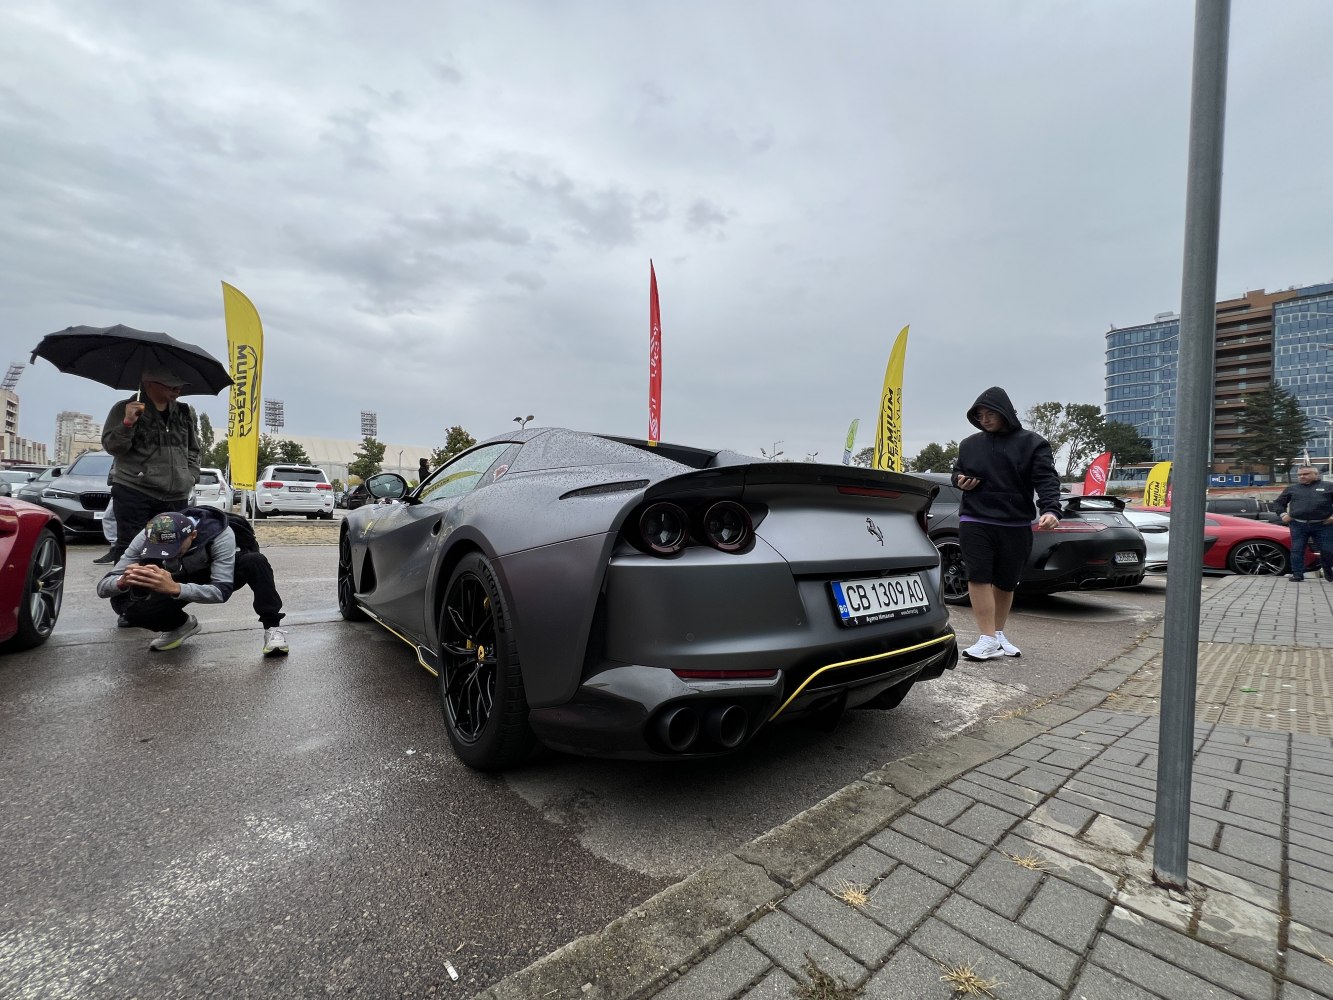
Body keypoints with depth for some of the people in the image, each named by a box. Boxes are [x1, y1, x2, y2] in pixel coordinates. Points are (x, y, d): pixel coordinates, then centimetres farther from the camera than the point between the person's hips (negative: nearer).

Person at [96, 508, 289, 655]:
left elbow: (222, 590, -41)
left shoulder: (220, 534, -38)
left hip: (227, 572, -4)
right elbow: (103, 586, -23)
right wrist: (123, 581, -48)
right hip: (182, 579, 4)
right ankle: (181, 623, 8)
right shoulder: (146, 537, -26)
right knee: (123, 604, -22)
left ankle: (272, 626, -24)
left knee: (255, 561, -38)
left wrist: (175, 588, -59)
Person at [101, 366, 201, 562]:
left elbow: (193, 449, 20)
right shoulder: (124, 409, 2)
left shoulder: (185, 412, 13)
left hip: (176, 496, 4)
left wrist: (191, 476, 7)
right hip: (133, 492, -3)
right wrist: (128, 422, -17)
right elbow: (111, 447, -3)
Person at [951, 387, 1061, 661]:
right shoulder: (970, 444, 9)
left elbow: (1046, 479, -8)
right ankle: (989, 639, -7)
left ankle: (999, 634, 27)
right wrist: (960, 481, -3)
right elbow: (957, 472, 22)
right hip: (975, 522, 0)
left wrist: (1051, 509, -25)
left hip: (1015, 526, 0)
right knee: (978, 577, -11)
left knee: (1006, 582, 10)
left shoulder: (1032, 443, 1)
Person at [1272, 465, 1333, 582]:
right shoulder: (1291, 488, 12)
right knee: (1297, 550, -1)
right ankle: (1297, 575, 4)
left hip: (1322, 525, -1)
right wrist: (1283, 514, 4)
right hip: (1298, 525, 1)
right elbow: (1278, 502, 18)